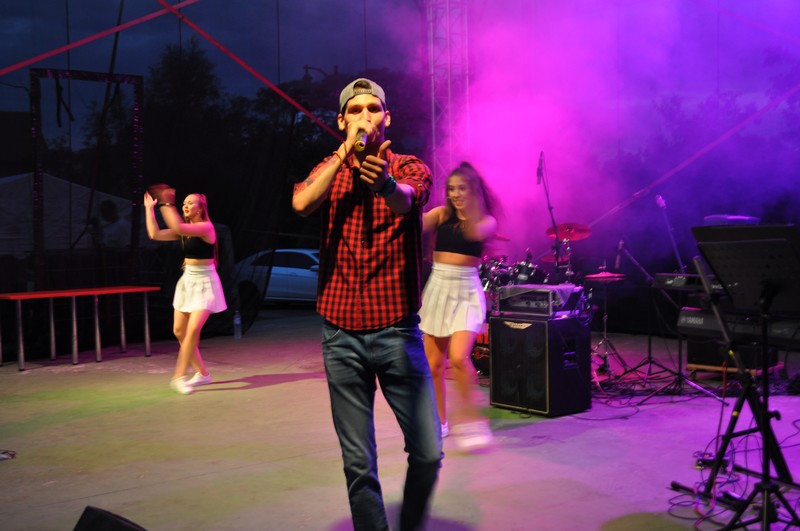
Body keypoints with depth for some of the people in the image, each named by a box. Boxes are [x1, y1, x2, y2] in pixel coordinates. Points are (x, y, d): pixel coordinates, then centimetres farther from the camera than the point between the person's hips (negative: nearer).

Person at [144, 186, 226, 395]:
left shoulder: (206, 227, -14)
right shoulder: (184, 230, 8)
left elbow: (178, 227, -29)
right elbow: (155, 234, 0)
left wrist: (166, 204, -24)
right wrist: (150, 208, 2)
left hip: (205, 283, -8)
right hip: (187, 281, 8)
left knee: (193, 329, -18)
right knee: (179, 330, 6)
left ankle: (179, 376, -10)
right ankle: (202, 373, 17)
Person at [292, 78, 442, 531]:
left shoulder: (410, 168, 3)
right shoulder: (329, 171, 11)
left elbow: (406, 201, -22)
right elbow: (302, 203, -12)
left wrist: (387, 185, -45)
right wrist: (346, 150, -11)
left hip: (398, 331, -1)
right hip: (341, 335, 2)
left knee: (428, 451, -2)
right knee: (358, 462, 5)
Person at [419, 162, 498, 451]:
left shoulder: (487, 221, 0)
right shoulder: (442, 214, 6)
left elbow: (475, 232, -23)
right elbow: (418, 223, -13)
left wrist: (470, 207, -36)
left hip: (466, 291, -3)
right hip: (437, 288, 3)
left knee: (459, 358, -21)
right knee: (433, 363, 6)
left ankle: (471, 422, -3)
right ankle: (440, 422, 23)